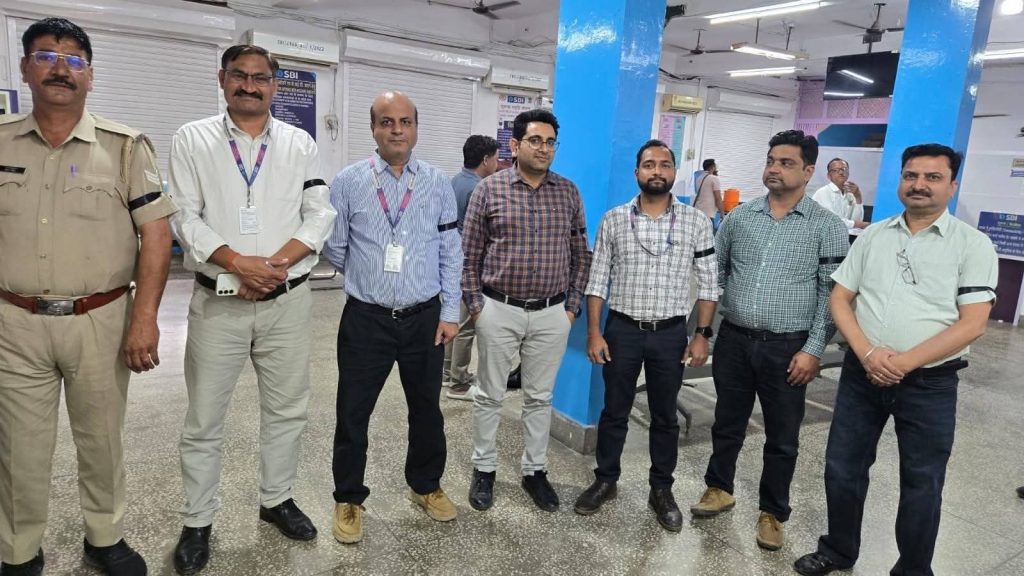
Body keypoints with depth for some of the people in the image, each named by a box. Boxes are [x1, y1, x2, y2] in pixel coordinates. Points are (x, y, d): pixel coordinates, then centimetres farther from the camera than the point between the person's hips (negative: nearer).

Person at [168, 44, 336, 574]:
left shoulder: (300, 144, 6)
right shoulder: (192, 140, 2)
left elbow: (320, 214, 1)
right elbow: (185, 217, -5)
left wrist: (275, 264, -12)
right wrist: (239, 263, -18)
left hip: (288, 300, 2)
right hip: (218, 302, -1)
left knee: (286, 410, 13)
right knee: (204, 419, 8)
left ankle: (276, 499, 33)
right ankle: (197, 522, 25)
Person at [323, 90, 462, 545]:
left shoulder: (437, 182, 2)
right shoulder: (348, 182, -3)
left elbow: (450, 252, 3)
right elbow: (334, 249, 4)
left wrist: (450, 312, 0)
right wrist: (367, 279, 11)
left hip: (425, 319, 2)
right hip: (366, 319, -1)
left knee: (426, 408, 16)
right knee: (353, 413, 9)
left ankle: (426, 486, 38)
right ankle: (349, 499, 30)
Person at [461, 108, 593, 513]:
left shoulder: (568, 192, 3)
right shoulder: (489, 189, -4)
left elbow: (581, 255, 8)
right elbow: (469, 255, 0)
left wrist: (572, 307, 3)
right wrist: (475, 305, -4)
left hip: (552, 314, 2)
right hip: (499, 310, -2)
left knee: (540, 397, 13)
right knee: (490, 395, 11)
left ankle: (534, 471, 29)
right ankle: (484, 468, 28)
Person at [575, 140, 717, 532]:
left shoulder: (696, 222, -2)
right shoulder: (613, 220, -1)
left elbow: (708, 283, 0)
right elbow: (597, 280, 0)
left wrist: (702, 334, -5)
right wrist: (594, 332, -5)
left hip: (671, 334, 0)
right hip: (622, 330, 0)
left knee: (665, 417, 13)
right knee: (614, 412, 12)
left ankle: (661, 490, 29)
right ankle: (605, 481, 30)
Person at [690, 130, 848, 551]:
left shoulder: (827, 226, -3)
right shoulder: (739, 217, 6)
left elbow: (832, 293, -5)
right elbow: (715, 272, 12)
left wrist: (813, 349, -11)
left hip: (788, 348, -2)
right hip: (733, 340, 3)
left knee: (782, 438, 10)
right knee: (727, 424, 16)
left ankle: (772, 513, 28)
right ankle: (719, 489, 37)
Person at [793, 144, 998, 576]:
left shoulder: (973, 245, -5)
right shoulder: (872, 236, 5)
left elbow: (972, 324, -11)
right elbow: (840, 299, 4)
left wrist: (905, 363, -18)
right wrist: (867, 352, -12)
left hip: (929, 382, -3)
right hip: (861, 374, 3)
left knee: (922, 484, 11)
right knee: (842, 469, 12)